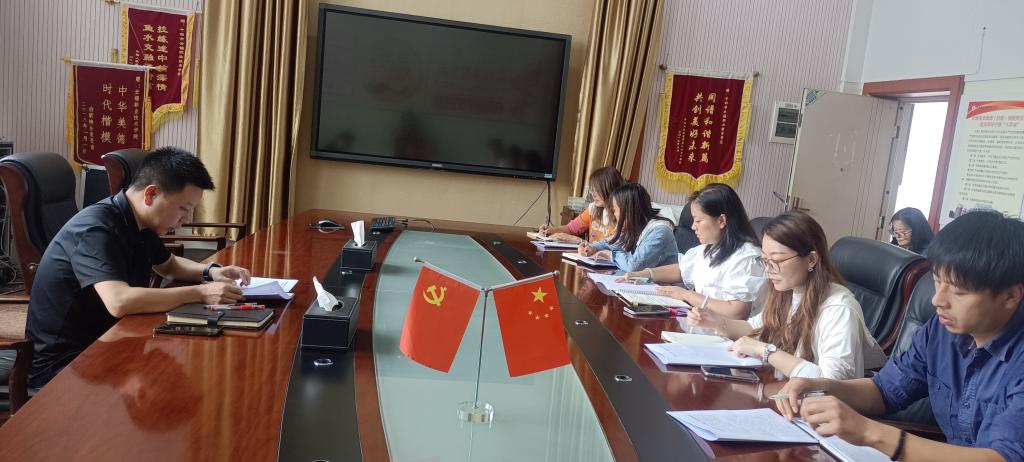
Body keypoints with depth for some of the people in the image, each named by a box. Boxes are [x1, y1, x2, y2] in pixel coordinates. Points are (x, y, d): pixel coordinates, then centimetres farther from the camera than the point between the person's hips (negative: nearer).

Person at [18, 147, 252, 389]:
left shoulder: (140, 224, 2)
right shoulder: (96, 229, -25)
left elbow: (169, 265, 22)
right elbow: (119, 302, -39)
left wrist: (210, 271, 1)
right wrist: (200, 293, -31)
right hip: (62, 362, -8)